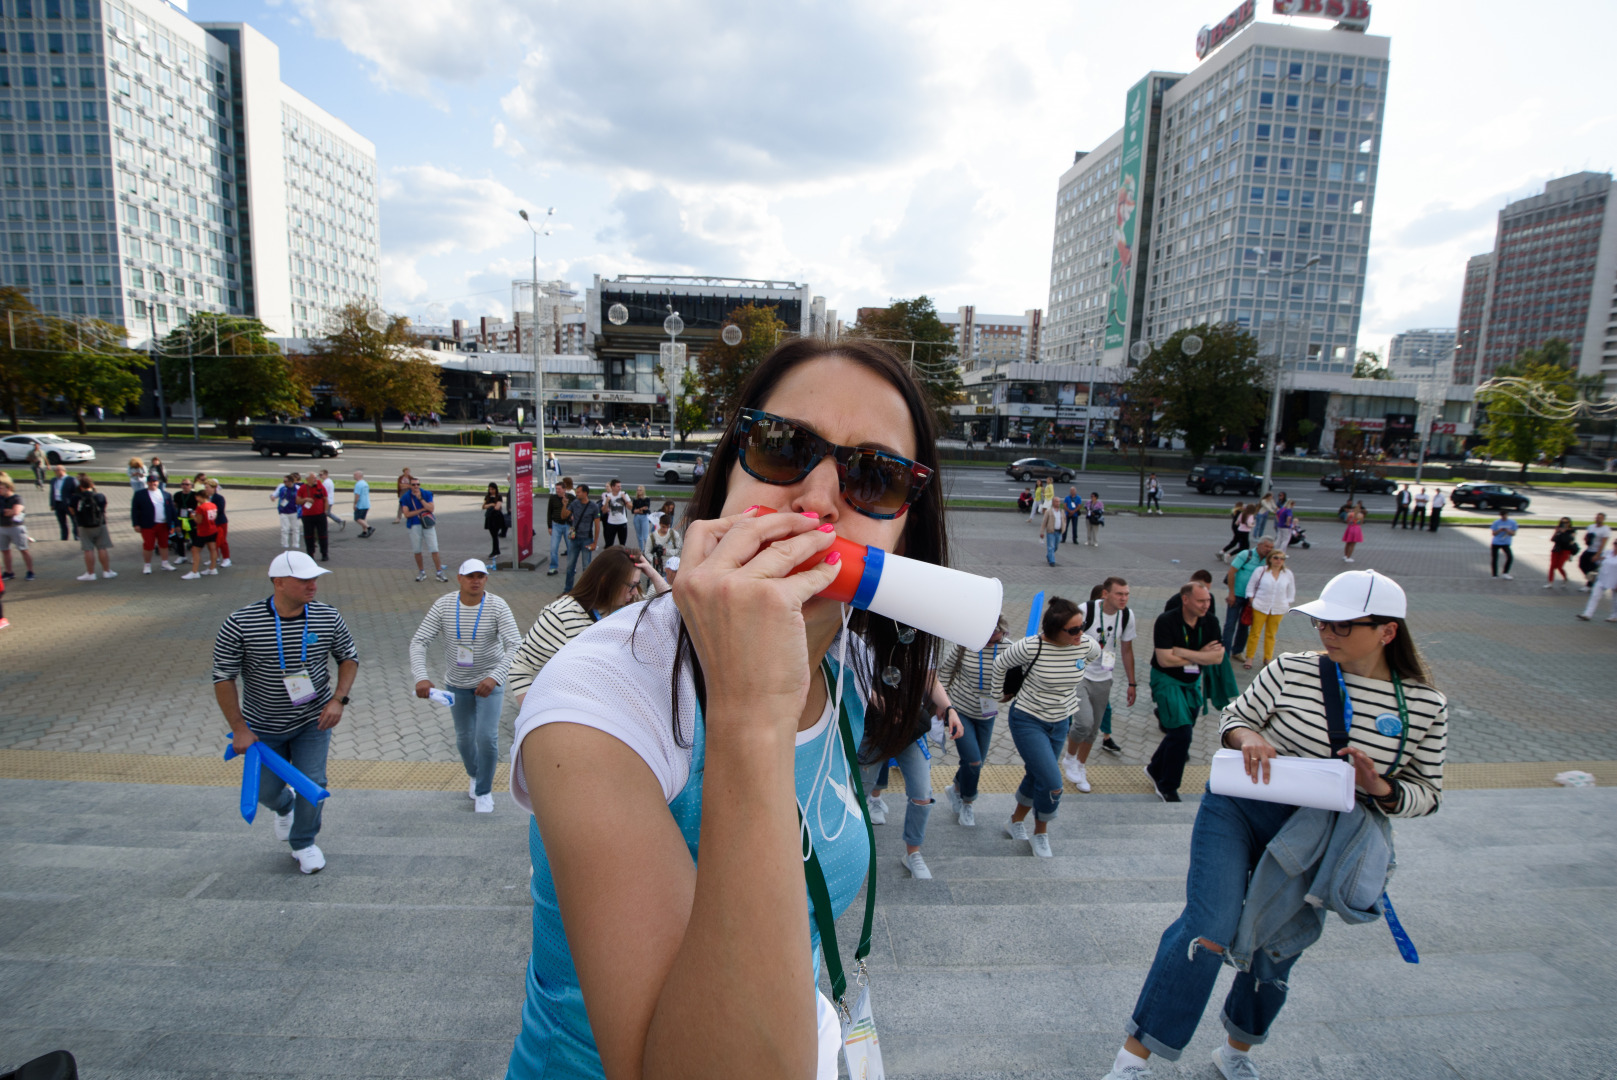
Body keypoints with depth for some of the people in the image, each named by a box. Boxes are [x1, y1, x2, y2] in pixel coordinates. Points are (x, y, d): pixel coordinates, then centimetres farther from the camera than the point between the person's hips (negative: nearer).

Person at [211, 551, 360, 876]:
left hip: (313, 721, 1)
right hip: (263, 727, 0)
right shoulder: (240, 624, -19)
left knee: (312, 783, 1)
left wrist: (339, 699, -11)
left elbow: (349, 657, 2)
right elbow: (223, 678, -12)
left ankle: (304, 843, 26)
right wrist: (239, 728, -13)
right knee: (266, 790, 13)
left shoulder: (328, 618, -12)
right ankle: (284, 807, 50)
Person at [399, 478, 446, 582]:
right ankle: (421, 572, 22)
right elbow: (407, 514, -9)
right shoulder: (406, 497, -1)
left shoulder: (427, 494, 0)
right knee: (417, 550, 8)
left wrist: (420, 499, -17)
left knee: (434, 549, -3)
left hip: (428, 524, 0)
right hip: (414, 526, 1)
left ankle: (439, 572, 3)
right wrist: (423, 509, -12)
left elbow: (431, 508, -11)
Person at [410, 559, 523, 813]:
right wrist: (421, 677, -30)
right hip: (457, 683, 3)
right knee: (464, 738, 15)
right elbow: (419, 642, -15)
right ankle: (475, 775, 46)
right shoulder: (443, 606, -13)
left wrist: (495, 677, -40)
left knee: (487, 737, -11)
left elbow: (515, 645, -28)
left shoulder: (497, 607, -20)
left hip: (490, 681, -3)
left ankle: (483, 791, 13)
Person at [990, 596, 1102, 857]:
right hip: (1028, 721, -5)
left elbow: (1095, 654, 15)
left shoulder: (1085, 645, -13)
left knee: (1036, 777, 18)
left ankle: (1016, 821, 42)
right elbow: (1000, 663, -7)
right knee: (1052, 784, -10)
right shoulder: (1031, 647, -26)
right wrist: (999, 694, 5)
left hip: (1061, 722, 5)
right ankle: (1041, 833, 18)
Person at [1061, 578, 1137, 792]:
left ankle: (1080, 767, 33)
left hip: (1103, 679, 5)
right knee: (1084, 722, -18)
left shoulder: (1127, 616, -3)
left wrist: (1131, 683, 11)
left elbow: (1127, 650, 9)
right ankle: (1069, 759, 11)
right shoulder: (1085, 611, -20)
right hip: (1078, 675, -5)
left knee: (1093, 730, 11)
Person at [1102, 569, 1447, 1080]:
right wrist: (1248, 736, -20)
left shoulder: (1425, 706, -4)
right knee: (1209, 931, -16)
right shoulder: (1291, 669, -9)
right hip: (1238, 813, -2)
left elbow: (1427, 793, 4)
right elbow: (1234, 715, 4)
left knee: (1276, 952, 16)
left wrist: (1380, 788, -17)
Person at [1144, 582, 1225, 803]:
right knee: (1181, 733, -13)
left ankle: (1155, 770, 38)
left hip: (1192, 682, 6)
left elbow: (1218, 657, -10)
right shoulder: (1166, 621, -19)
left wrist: (1184, 653, -21)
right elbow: (1165, 660, -25)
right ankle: (1167, 787, 3)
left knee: (1178, 733, 14)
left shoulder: (1210, 622, -3)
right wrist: (1200, 655, -15)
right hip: (1167, 681, -6)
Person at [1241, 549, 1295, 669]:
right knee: (1255, 633, 2)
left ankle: (1268, 658, 21)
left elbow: (1291, 592, 14)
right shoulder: (1261, 571, -4)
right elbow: (1251, 586, 2)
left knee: (1271, 634, 10)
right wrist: (1252, 600, -5)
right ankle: (1249, 658, 10)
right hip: (1260, 608, -2)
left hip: (1278, 610, 2)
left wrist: (1287, 605, 7)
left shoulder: (1288, 574, 3)